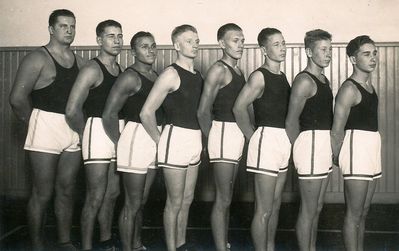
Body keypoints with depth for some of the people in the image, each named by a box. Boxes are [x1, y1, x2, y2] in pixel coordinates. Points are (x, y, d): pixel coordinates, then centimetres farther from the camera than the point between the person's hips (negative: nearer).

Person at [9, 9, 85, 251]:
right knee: (43, 193, 1)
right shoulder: (38, 58, -6)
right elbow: (18, 98, -12)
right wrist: (34, 122, -1)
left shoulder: (78, 61, 12)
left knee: (66, 190, 11)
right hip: (46, 129, -5)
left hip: (73, 131, 5)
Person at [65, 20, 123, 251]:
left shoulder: (120, 70, 13)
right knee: (96, 196, -3)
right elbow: (73, 111, -17)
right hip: (98, 133, -7)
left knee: (112, 193, 15)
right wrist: (84, 133, -3)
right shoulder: (93, 69, -11)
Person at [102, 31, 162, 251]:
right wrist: (120, 143, -6)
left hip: (154, 140, 8)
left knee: (142, 201, 18)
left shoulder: (155, 76, 12)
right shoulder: (130, 77, -11)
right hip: (137, 137, -7)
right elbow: (109, 115, -15)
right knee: (132, 203, 1)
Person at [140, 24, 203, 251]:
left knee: (187, 199, 16)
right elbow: (146, 113, -15)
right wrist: (160, 140, -8)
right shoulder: (171, 74, -11)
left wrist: (201, 140, 11)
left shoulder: (198, 75, 11)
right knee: (175, 202, 2)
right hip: (177, 138, -7)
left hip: (195, 141, 7)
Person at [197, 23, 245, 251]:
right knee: (223, 199, -4)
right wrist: (212, 138, -2)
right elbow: (203, 111, -13)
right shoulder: (219, 69, -10)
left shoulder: (238, 71, 15)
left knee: (226, 197, 15)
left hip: (238, 134, 8)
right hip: (224, 132, -8)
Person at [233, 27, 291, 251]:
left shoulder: (283, 77, 14)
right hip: (267, 139, -8)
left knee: (275, 205, 16)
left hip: (284, 142, 8)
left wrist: (289, 140, 11)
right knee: (264, 209, -3)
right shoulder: (260, 76, -10)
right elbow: (239, 108, -18)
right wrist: (252, 136, -10)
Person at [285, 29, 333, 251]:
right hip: (311, 143, -9)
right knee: (308, 209, 0)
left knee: (317, 207, 16)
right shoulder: (304, 81, -12)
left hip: (325, 146, 9)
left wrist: (330, 149, 13)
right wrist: (299, 148, -4)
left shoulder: (324, 80, 15)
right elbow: (291, 121, -15)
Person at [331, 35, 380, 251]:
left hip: (372, 148, 8)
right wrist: (336, 157, -3)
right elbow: (337, 129, -14)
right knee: (354, 213, -2)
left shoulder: (369, 85, 15)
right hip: (356, 147, -8)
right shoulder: (350, 88, -12)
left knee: (363, 212, 14)